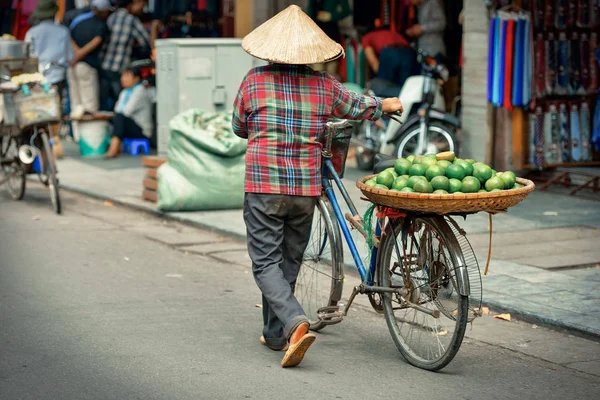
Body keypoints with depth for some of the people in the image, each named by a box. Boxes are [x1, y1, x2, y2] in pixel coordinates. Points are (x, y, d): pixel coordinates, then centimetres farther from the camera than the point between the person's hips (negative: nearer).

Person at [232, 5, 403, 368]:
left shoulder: (255, 80, -3)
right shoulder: (324, 85, 2)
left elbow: (239, 127, 10)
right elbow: (358, 107, 18)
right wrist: (386, 105, 39)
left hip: (264, 186, -3)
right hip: (306, 188, 3)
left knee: (266, 262, 0)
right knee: (289, 262, 16)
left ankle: (296, 324, -21)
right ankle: (275, 334, 24)